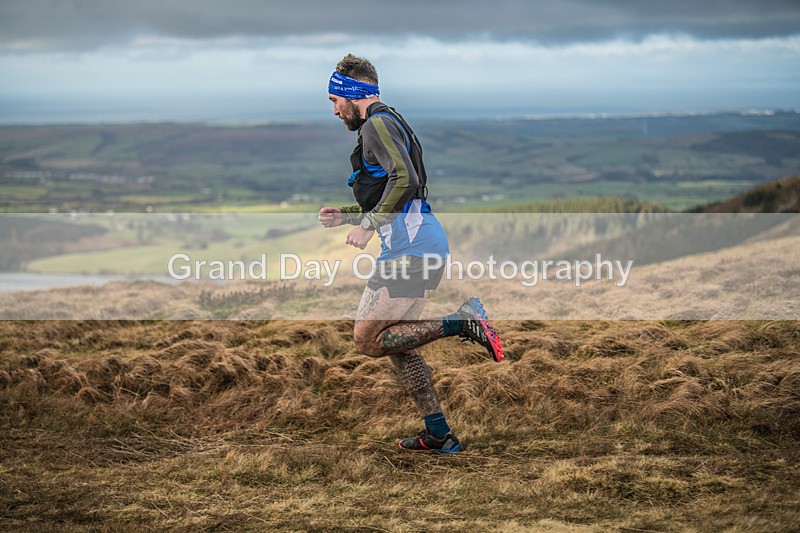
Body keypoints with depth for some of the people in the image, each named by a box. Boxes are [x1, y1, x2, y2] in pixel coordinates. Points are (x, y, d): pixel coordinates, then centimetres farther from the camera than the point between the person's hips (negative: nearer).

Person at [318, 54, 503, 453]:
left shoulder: (378, 125, -8)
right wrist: (345, 216, 27)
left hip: (411, 250, -10)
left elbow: (405, 181, -24)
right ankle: (439, 435, 14)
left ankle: (461, 323, -13)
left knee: (367, 340, -9)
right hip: (423, 247, 10)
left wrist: (367, 225, -20)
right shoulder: (389, 124, 24)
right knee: (395, 343, 14)